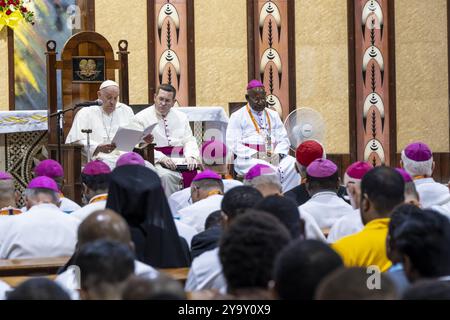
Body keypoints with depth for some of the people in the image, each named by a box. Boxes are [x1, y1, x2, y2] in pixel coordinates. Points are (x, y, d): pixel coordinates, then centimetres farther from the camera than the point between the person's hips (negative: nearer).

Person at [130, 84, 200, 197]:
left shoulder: (181, 117, 19)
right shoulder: (141, 118, 4)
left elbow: (189, 141, 15)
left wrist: (190, 156, -8)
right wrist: (161, 158, -19)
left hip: (180, 159, 4)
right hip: (156, 161, -4)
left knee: (192, 173, -27)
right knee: (166, 175, -36)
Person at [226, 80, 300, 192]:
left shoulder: (273, 115, 20)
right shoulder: (237, 117, 5)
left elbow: (284, 140, 17)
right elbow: (233, 144, -4)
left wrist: (277, 154, -5)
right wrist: (255, 155, -15)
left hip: (274, 157, 5)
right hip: (248, 159, -4)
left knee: (292, 164, -26)